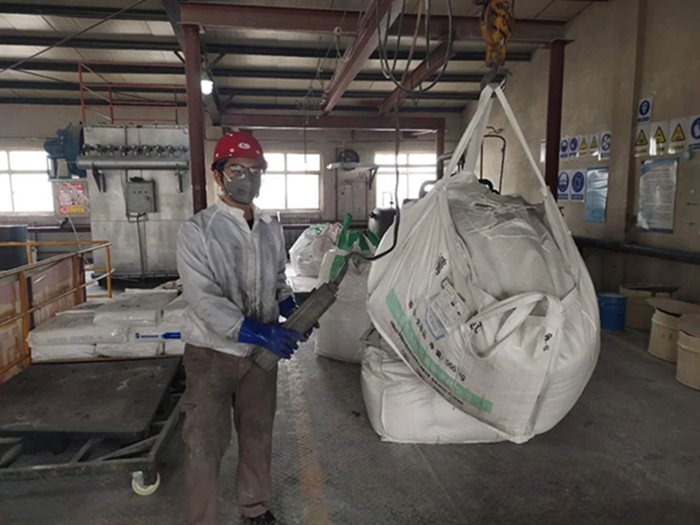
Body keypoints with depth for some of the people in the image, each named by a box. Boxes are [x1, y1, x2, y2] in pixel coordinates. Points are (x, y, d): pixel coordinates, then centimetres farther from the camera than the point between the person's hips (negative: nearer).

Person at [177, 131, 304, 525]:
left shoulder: (272, 230, 3)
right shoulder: (198, 231, -13)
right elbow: (204, 300, -21)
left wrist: (290, 307, -6)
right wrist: (258, 332, -30)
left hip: (260, 352, 5)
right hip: (212, 352, -4)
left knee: (258, 436, 19)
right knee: (206, 444, 6)